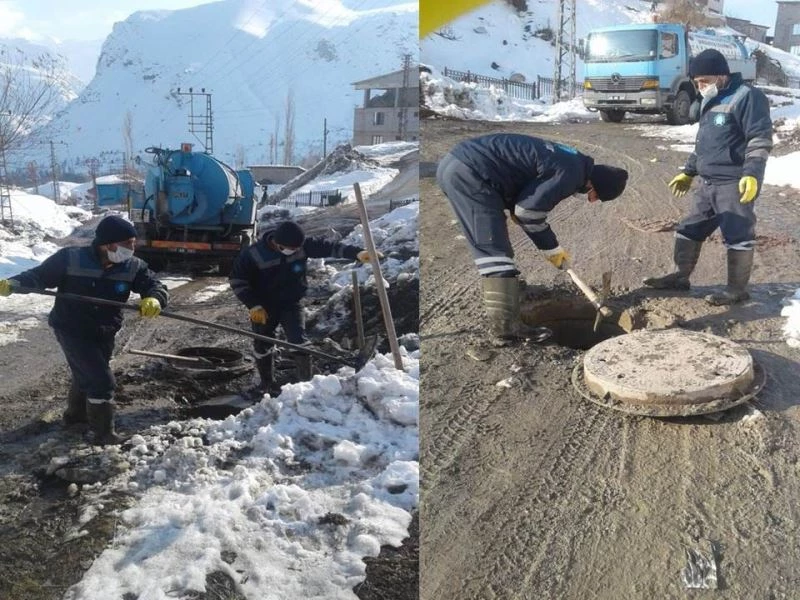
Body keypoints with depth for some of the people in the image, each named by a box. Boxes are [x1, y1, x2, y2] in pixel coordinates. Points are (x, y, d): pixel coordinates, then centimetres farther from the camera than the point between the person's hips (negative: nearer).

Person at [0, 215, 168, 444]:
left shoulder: (133, 267, -12)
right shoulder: (71, 258, -21)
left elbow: (155, 286, -14)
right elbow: (40, 275, -10)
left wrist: (154, 300, -39)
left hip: (104, 333, 6)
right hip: (71, 330, -6)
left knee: (87, 375, 28)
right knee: (102, 381, -9)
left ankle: (76, 413, 54)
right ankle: (103, 433, 7)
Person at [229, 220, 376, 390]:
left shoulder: (303, 245, -18)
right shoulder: (253, 254, -24)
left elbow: (328, 247, -22)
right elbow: (237, 279, -15)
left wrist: (356, 253, -35)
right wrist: (253, 305, -20)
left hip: (291, 304, 1)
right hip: (263, 307, -1)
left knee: (299, 342, -9)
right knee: (262, 345, 10)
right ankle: (267, 384, 32)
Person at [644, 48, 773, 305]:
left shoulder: (747, 96, -11)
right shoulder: (710, 102, 17)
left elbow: (761, 139, -16)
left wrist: (752, 174, -25)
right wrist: (689, 172, 26)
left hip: (735, 184, -9)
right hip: (707, 183, 9)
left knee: (738, 235, -1)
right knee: (689, 229, 12)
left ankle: (737, 289, 8)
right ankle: (680, 276, 24)